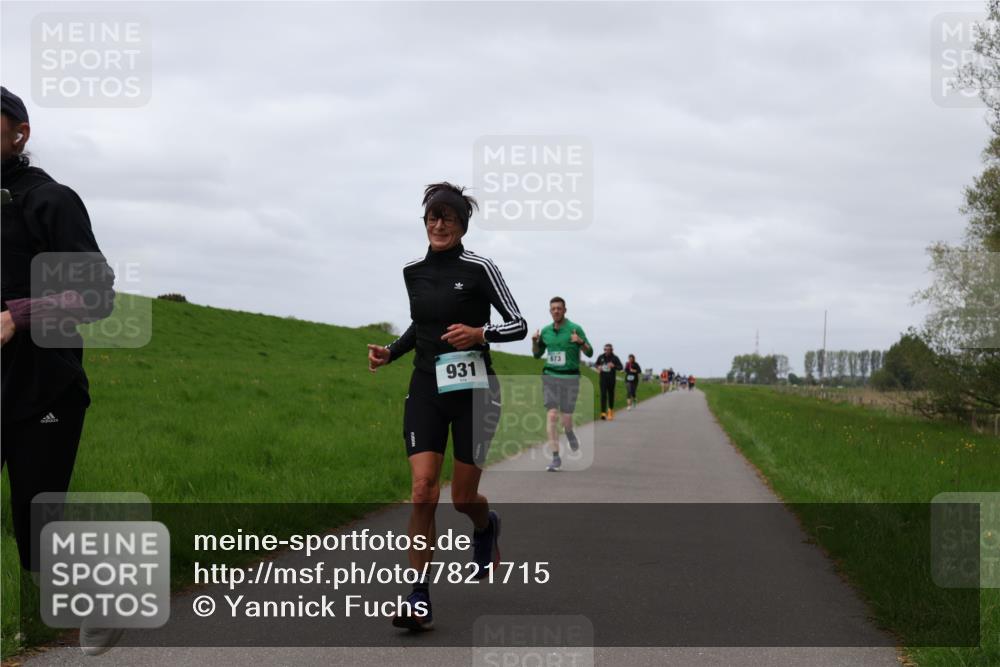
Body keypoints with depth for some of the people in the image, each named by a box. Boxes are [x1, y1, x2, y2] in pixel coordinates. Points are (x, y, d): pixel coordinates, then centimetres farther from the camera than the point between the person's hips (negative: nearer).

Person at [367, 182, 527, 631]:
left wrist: (480, 333, -22)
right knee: (423, 491, -11)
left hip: (471, 388, -3)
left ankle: (486, 527, 42)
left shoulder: (479, 269, -7)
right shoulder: (413, 272, 8)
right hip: (426, 389, 3)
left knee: (463, 498, 4)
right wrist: (391, 352, 7)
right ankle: (419, 600, -8)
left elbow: (519, 325, -5)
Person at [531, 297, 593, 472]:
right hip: (550, 377, 2)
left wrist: (581, 342, -27)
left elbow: (590, 353, -6)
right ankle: (556, 459, -6)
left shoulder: (575, 329, -6)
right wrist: (534, 341, -5)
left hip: (570, 378, -2)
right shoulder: (546, 331, 6)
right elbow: (537, 354, 16)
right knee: (552, 416, -10)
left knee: (565, 419, -1)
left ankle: (569, 433, 39)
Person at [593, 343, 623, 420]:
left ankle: (611, 409, 37)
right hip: (603, 379, 1)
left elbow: (621, 367, -8)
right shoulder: (601, 357, 3)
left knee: (611, 394, 12)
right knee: (603, 395, -11)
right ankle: (603, 413, -16)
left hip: (611, 379, -1)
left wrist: (614, 366, -26)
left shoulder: (615, 358, -5)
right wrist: (598, 367, -4)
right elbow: (596, 363, 19)